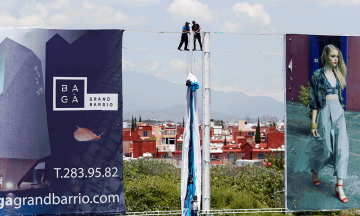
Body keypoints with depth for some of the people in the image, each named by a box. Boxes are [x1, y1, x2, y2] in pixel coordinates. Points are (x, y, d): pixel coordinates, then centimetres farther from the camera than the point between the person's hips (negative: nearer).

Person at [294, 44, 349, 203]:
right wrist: (313, 123, -12)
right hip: (325, 113, -5)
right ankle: (314, 172, 37)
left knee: (342, 148, -5)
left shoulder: (337, 74, 10)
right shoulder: (317, 75, -8)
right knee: (323, 147, 5)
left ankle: (339, 187, -5)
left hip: (339, 112, 5)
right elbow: (313, 101, -9)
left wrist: (339, 112, 17)